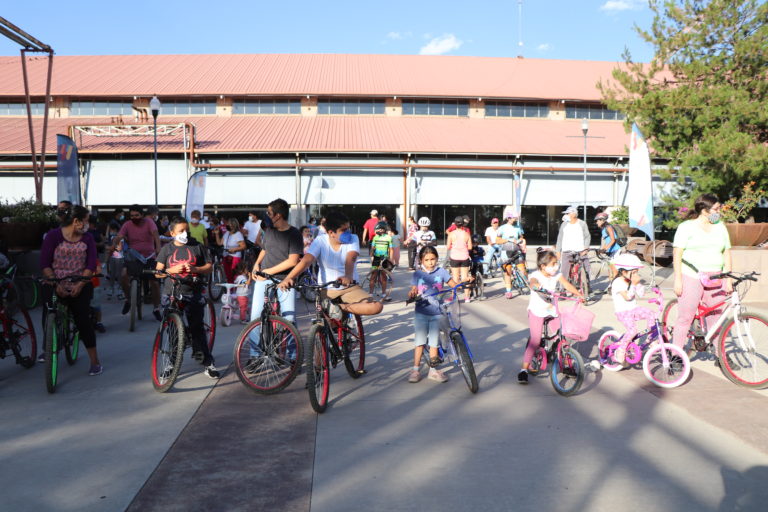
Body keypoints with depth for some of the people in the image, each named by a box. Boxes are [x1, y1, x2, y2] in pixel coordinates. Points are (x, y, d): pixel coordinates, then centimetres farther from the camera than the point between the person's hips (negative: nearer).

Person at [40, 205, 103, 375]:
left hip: (80, 288, 0)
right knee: (49, 321, 7)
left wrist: (80, 285, -17)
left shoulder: (87, 238, 0)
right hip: (55, 287, 0)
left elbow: (91, 265, -5)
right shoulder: (53, 236, -6)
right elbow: (44, 264, -9)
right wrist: (57, 285, -19)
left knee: (83, 321, -8)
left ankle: (95, 361, -1)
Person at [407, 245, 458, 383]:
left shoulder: (441, 272, 2)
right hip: (421, 312, 0)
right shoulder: (417, 274, 2)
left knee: (434, 341, 6)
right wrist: (412, 294, -25)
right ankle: (415, 369, 10)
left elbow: (454, 285, 0)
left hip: (437, 313, 0)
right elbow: (414, 291, -2)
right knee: (420, 341, 0)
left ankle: (433, 370, 18)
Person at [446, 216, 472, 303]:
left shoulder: (451, 234, -6)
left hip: (454, 257, -1)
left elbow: (448, 247, -5)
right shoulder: (466, 234, -3)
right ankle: (467, 297, 9)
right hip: (464, 257, 1)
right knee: (465, 277, 7)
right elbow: (470, 247, -2)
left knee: (455, 278, 5)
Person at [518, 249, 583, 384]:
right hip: (537, 311, -5)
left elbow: (567, 285, -13)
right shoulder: (536, 275, -17)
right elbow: (532, 282, -39)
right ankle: (524, 369, -5)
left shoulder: (557, 275, -2)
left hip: (552, 310, 5)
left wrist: (579, 294, -30)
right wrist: (536, 285, -63)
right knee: (535, 340, -11)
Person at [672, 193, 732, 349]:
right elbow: (677, 254, -5)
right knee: (685, 318, -4)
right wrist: (678, 279, -12)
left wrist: (728, 279, 7)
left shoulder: (720, 227, 14)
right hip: (691, 278, -4)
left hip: (715, 281, 4)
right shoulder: (686, 227, -1)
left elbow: (726, 253, 14)